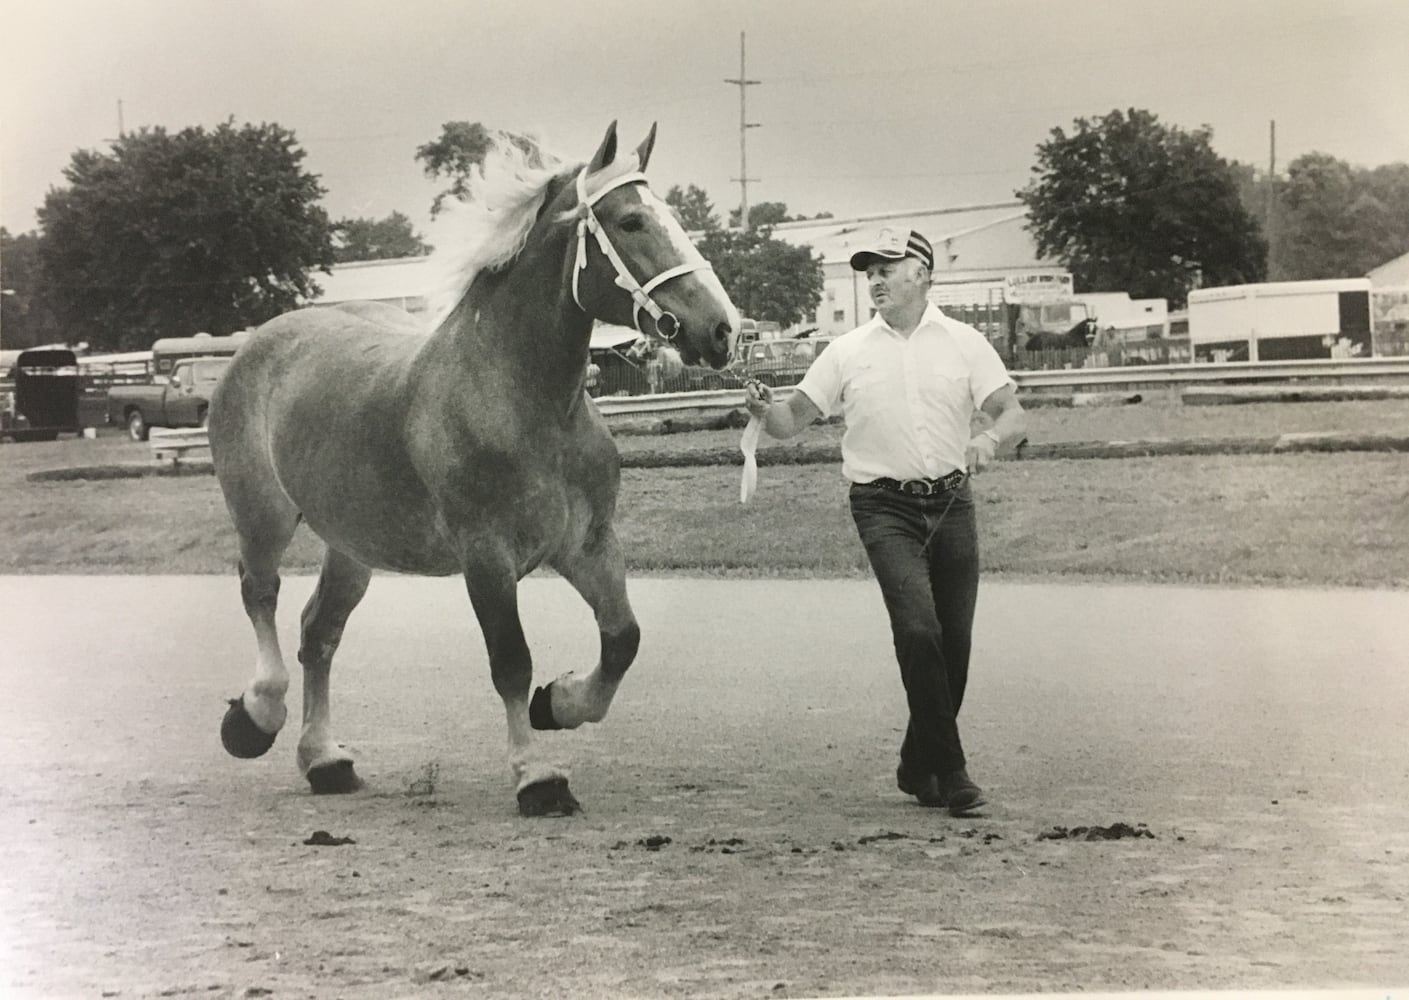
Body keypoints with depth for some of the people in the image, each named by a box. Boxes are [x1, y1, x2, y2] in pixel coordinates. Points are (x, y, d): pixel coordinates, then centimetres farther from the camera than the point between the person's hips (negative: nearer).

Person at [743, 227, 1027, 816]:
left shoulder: (964, 344, 6)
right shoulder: (848, 352, 6)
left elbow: (1015, 417, 0)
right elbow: (794, 421, 6)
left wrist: (990, 438, -22)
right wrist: (765, 412, -16)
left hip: (951, 503, 2)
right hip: (884, 507, -2)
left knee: (954, 641, 3)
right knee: (919, 629, -19)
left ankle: (919, 768, 21)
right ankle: (949, 770, -15)